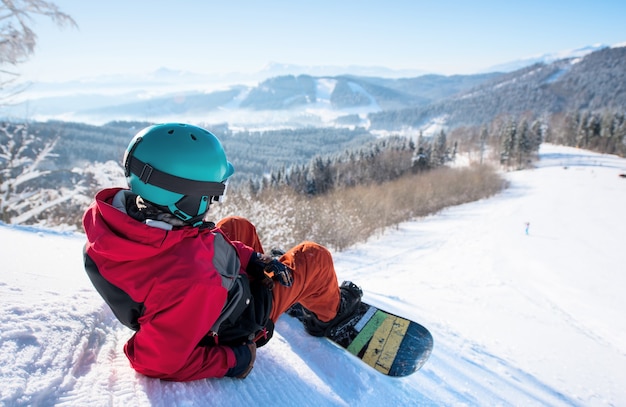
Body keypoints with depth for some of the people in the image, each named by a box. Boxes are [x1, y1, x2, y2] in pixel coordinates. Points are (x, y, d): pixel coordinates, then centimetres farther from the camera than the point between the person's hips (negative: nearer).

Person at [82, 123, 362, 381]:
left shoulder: (111, 208, -25)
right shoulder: (190, 281, -48)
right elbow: (158, 361, -34)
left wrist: (250, 257, -7)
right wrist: (230, 361, -19)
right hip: (228, 327, -6)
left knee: (239, 226, 24)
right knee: (315, 258, 6)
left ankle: (262, 270, 52)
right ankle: (326, 314, 39)